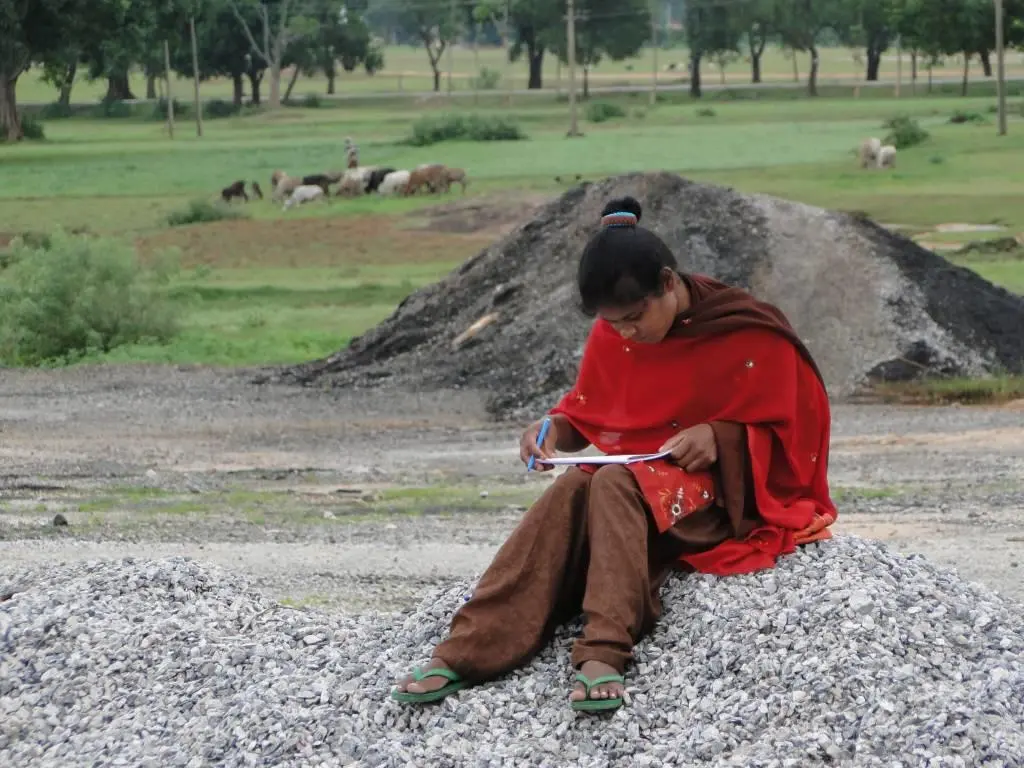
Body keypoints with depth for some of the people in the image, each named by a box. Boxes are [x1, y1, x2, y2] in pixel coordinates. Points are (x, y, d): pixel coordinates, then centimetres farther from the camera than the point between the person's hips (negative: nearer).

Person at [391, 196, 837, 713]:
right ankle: (467, 650, -41)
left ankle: (604, 653, -50)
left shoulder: (749, 335, -12)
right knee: (571, 490, -29)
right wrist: (553, 430, -8)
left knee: (614, 485, -34)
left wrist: (720, 437, -23)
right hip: (636, 481, 5)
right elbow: (585, 413, 14)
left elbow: (787, 436, -4)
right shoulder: (612, 338, 1)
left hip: (728, 493, -4)